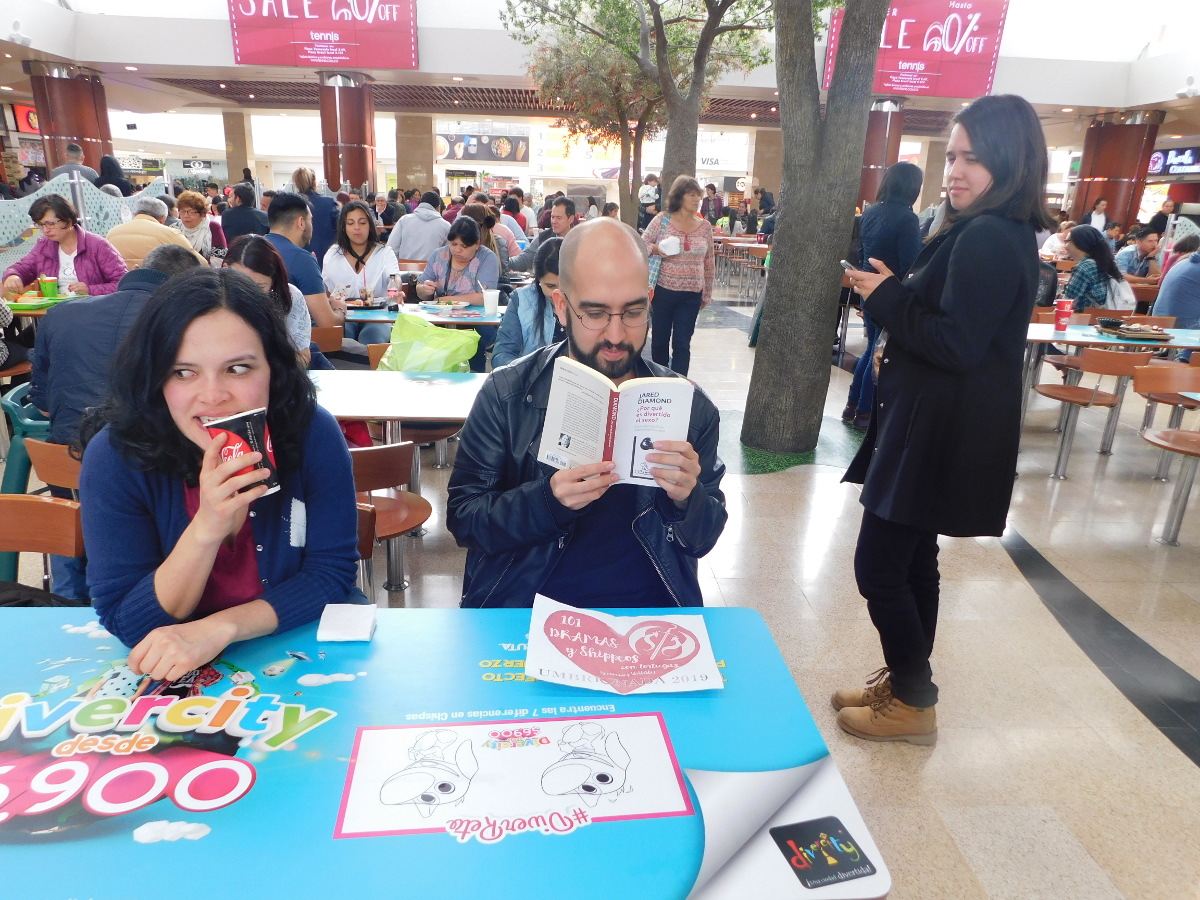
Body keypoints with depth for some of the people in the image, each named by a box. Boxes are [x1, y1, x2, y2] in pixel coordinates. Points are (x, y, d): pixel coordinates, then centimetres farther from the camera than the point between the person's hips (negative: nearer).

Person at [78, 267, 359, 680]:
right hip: (169, 669, -1)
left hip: (300, 642, 1)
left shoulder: (313, 433, -17)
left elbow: (331, 572, -12)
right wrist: (206, 529, -30)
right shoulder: (115, 456, -16)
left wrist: (218, 629, -25)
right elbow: (126, 624, -14)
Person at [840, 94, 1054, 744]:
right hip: (938, 426, 11)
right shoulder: (1001, 233, 13)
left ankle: (913, 703, 15)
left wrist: (885, 297, -14)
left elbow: (956, 344, -24)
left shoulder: (987, 238, -19)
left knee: (878, 564, -3)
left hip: (942, 433, -11)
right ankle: (903, 682, 33)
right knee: (911, 559, 18)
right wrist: (895, 296, 3)